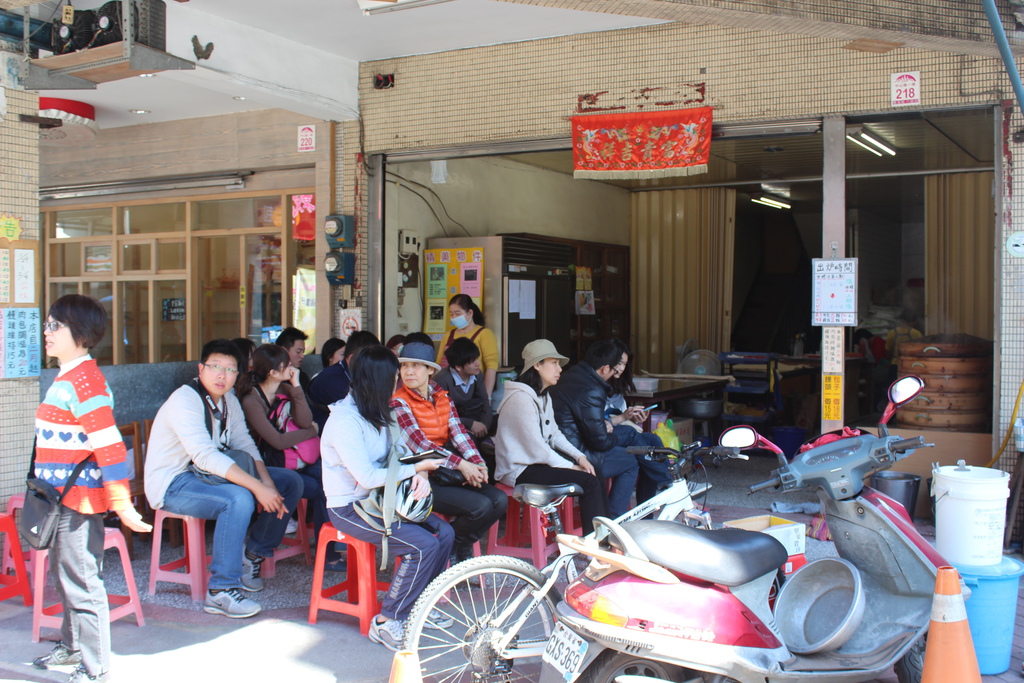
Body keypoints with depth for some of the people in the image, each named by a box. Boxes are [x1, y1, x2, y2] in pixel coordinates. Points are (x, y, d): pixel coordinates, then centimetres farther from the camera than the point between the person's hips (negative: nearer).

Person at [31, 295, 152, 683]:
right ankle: (72, 646, 42)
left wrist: (121, 504, -24)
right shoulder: (66, 378, 13)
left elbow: (109, 445, -23)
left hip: (79, 500, -11)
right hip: (62, 499, 11)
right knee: (63, 574, 24)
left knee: (81, 584, -3)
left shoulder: (83, 380, -19)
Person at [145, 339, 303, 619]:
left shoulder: (228, 400, 6)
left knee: (291, 482, -1)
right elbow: (205, 456, -33)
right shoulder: (184, 400, -21)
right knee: (239, 498, -36)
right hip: (172, 485, -8)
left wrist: (268, 486, -17)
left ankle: (254, 555, 6)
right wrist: (258, 487, -37)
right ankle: (220, 592, -26)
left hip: (207, 474, 8)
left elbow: (248, 447, 0)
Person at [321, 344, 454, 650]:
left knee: (444, 532, -6)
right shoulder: (345, 420, -21)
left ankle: (417, 603, 11)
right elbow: (368, 477, -26)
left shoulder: (378, 413, 8)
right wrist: (417, 468, -17)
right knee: (423, 544, -23)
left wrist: (420, 476, -14)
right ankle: (387, 621, -10)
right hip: (349, 508, -9)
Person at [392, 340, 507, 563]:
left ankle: (461, 548, 9)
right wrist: (461, 465, -23)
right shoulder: (398, 402, -9)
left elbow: (458, 433, 2)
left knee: (499, 500, -10)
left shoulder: (442, 396, 11)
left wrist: (478, 464, -15)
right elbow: (419, 445, -19)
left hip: (445, 473, 7)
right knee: (480, 506, -22)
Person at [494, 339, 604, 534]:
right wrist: (570, 466, -15)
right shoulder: (521, 398, -20)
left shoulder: (544, 397, 13)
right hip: (520, 470, -10)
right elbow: (536, 447, -22)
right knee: (589, 482, -18)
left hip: (539, 459, 10)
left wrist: (579, 456, -1)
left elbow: (555, 434, 14)